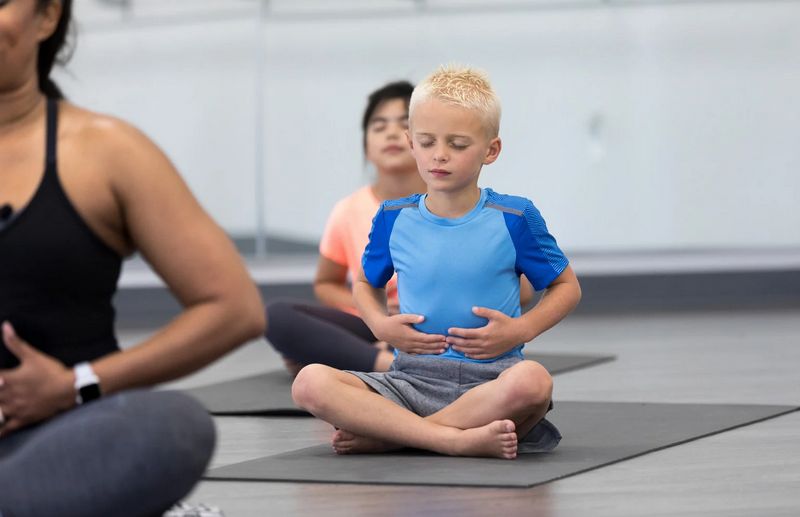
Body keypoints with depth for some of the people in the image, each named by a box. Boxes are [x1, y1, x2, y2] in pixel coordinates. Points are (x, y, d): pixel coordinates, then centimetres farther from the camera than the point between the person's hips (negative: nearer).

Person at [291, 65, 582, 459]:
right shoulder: (393, 218, 9)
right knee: (310, 384, -25)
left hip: (489, 379, -2)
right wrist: (381, 326, 5)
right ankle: (461, 440, -31)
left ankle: (385, 434, -25)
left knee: (532, 381, -39)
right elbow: (366, 282, 26)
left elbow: (567, 287, 12)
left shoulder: (513, 219, 2)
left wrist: (520, 330, -5)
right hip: (412, 378, 2)